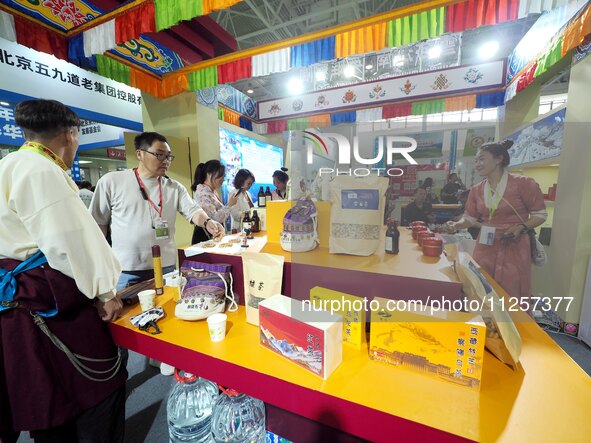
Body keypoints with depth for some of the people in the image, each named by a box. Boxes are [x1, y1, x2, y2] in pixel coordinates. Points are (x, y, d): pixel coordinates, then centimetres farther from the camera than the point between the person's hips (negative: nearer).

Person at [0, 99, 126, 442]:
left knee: (52, 394, 22)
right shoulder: (41, 171, -15)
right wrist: (104, 292, -11)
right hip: (48, 301, -10)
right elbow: (70, 240, -20)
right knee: (99, 385, 4)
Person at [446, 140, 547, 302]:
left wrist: (521, 227, -19)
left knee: (511, 299, 4)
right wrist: (456, 225, -11)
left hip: (513, 249, -4)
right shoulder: (476, 190, 5)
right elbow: (470, 218, 8)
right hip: (485, 248, 4)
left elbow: (540, 214, -2)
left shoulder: (523, 183, -8)